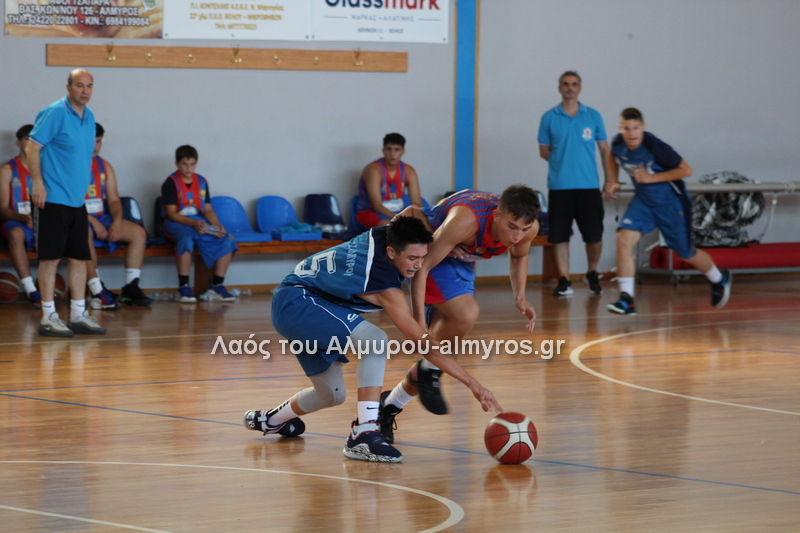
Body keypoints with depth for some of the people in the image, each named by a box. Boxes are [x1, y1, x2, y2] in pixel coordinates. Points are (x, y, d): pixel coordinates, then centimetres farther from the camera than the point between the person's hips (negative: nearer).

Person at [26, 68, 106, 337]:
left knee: (79, 257, 8)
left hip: (77, 201, 8)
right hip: (53, 200, -8)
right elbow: (32, 148, -13)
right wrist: (38, 183, -18)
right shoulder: (54, 113, -11)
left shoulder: (89, 117, 13)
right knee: (51, 257, -5)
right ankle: (48, 317, -2)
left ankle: (78, 314, 14)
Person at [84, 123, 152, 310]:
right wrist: (93, 221, -22)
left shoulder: (105, 166, 16)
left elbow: (114, 199, 11)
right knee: (86, 234, -40)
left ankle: (131, 287, -13)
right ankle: (97, 292, -40)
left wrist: (117, 222, -9)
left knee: (138, 232, -10)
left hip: (102, 218, 7)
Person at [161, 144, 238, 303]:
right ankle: (183, 288, -33)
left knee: (226, 241, -17)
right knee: (186, 240, -39)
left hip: (199, 222, 6)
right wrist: (192, 223, -25)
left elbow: (208, 209, 12)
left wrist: (217, 226, -9)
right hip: (177, 223, -6)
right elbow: (171, 213, -11)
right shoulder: (171, 183, -4)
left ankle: (216, 286, -9)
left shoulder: (201, 182, 13)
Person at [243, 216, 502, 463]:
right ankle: (364, 433, -31)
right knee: (376, 341, -29)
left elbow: (409, 214, 18)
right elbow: (423, 343, -30)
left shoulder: (382, 234, -9)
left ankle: (269, 420, 44)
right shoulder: (385, 287, -29)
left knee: (331, 394, 18)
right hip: (296, 304, -10)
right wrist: (473, 384, -32)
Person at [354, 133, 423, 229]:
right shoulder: (374, 170, -15)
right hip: (370, 213, -6)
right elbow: (377, 205, -23)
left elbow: (417, 204, -2)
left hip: (398, 212, 6)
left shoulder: (409, 171, 1)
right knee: (385, 224, -41)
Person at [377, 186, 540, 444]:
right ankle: (429, 370, -8)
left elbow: (518, 256, 6)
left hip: (460, 262, 7)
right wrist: (419, 321, -37)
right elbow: (422, 267, -33)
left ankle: (388, 407, 26)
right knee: (467, 313, -33)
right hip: (428, 253, -7)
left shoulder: (528, 227, -21)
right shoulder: (465, 221, -40)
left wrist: (520, 297, -8)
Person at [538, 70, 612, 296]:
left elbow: (605, 150, 10)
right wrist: (561, 161, -1)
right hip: (559, 186, 0)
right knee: (559, 236, -2)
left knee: (594, 235, 0)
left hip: (588, 186, 0)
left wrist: (610, 180, 5)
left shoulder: (593, 116, 6)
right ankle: (564, 280, 6)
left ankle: (592, 274, 22)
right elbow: (544, 151, 11)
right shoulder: (549, 118, 5)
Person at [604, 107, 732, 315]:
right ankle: (626, 299, -16)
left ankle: (719, 280, 42)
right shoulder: (618, 144, -12)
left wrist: (652, 178, -28)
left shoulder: (654, 146, -29)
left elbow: (686, 170, -23)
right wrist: (613, 181, 1)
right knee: (624, 239, -19)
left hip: (671, 203, -5)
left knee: (687, 255, 11)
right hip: (643, 201, 5)